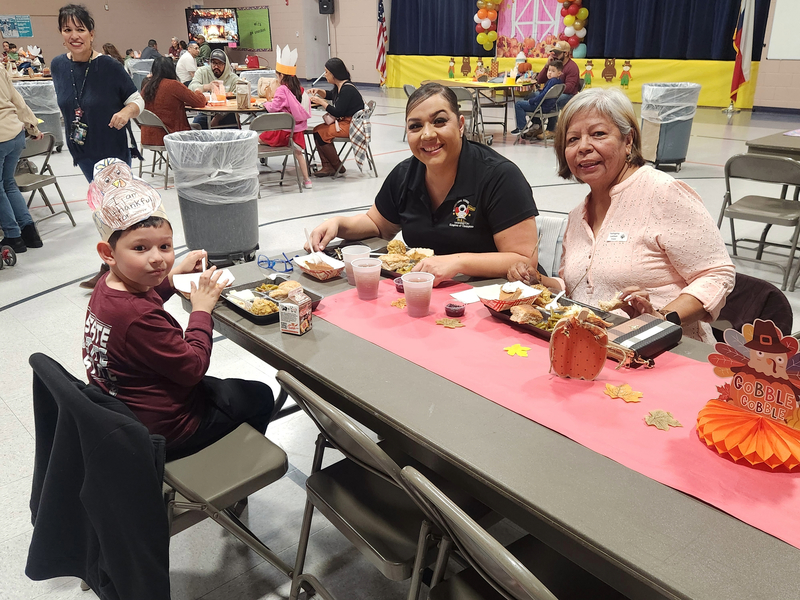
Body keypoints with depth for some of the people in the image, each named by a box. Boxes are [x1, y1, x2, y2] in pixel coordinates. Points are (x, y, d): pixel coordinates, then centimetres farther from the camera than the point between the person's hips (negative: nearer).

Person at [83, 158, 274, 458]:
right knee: (259, 397, 14)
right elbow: (193, 368, -26)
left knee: (217, 386, 35)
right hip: (161, 431, -9)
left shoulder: (107, 285, -8)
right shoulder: (139, 318, -37)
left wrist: (175, 272, 8)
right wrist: (202, 310, -16)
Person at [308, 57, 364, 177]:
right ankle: (328, 166, -3)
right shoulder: (339, 86, 10)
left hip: (352, 125, -10)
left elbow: (337, 112, -22)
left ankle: (337, 167, -2)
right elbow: (330, 95, 33)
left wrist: (321, 102, -11)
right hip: (343, 121, 10)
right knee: (316, 130, 1)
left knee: (321, 133, -17)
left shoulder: (347, 89, -20)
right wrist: (318, 91, 14)